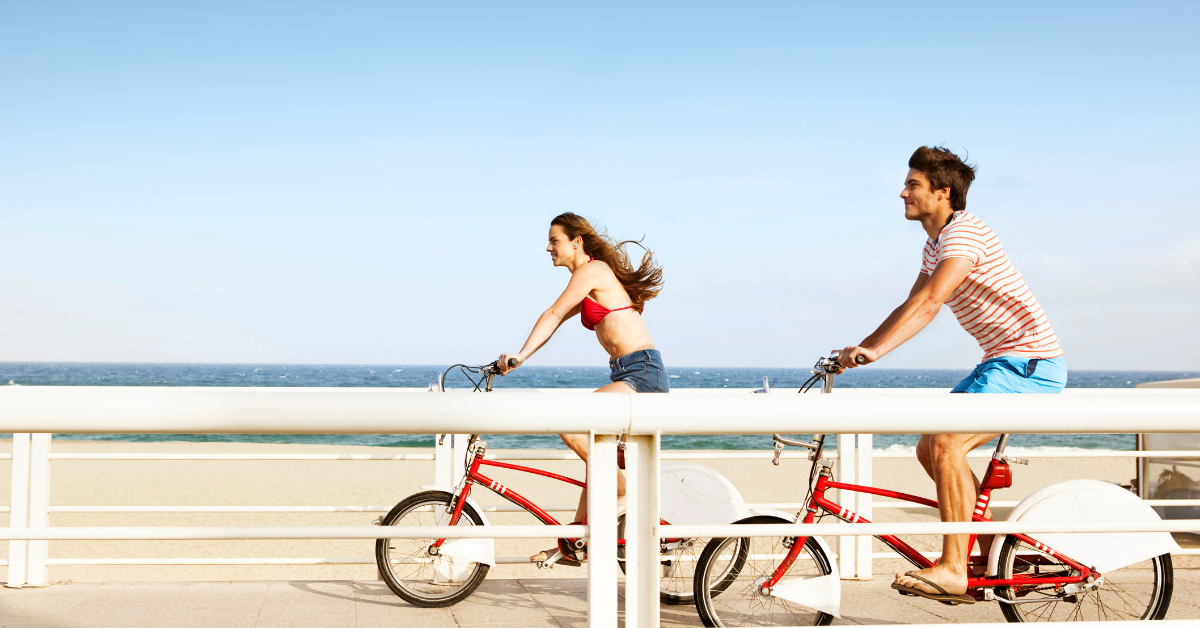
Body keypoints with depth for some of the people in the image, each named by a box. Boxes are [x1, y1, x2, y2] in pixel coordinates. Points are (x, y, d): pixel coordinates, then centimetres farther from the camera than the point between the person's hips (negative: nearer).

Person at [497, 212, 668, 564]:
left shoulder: (592, 271, -9)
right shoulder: (589, 286, 21)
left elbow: (552, 316, -11)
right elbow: (555, 321, 19)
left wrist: (520, 356, -12)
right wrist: (516, 358, 12)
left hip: (642, 373, -10)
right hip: (628, 376, 10)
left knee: (570, 427, -20)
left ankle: (624, 496, -8)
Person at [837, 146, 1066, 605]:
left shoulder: (964, 233, -17)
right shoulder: (936, 243, 16)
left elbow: (928, 304, -30)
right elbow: (911, 306, 18)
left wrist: (875, 350, -39)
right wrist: (858, 349, 9)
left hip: (1030, 363, -10)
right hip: (1001, 362, 10)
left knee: (946, 444, -23)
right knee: (929, 449, 7)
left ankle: (953, 570, -18)